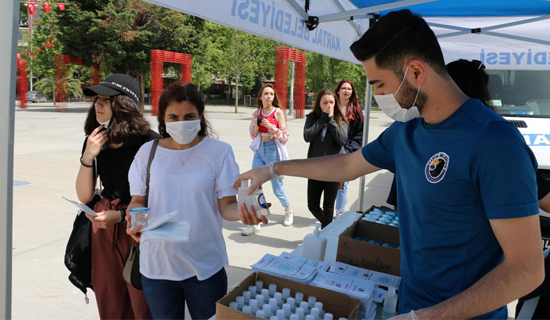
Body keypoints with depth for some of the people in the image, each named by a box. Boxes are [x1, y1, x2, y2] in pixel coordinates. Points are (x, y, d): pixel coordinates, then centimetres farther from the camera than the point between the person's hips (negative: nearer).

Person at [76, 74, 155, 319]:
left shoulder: (148, 142, -14)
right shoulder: (95, 141, 3)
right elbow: (84, 196, 4)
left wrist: (120, 215, -18)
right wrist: (88, 157, -9)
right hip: (102, 227, 5)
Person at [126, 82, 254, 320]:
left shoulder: (219, 152, -6)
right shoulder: (148, 152, 0)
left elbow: (227, 206, -8)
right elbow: (137, 201, 5)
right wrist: (134, 219, -18)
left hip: (205, 266, -2)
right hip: (156, 265, 2)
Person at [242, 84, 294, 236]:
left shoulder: (278, 112, -5)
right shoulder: (256, 113, 6)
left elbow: (284, 137, -6)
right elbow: (253, 135, 13)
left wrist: (270, 126, -19)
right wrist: (256, 126, -7)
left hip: (273, 150, -4)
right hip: (259, 150, 4)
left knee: (277, 187, 7)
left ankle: (288, 210, 37)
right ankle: (255, 223, 3)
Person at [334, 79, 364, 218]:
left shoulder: (356, 111, 6)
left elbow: (360, 134, 5)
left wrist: (349, 150, -6)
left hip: (347, 153, 0)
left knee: (342, 184, 0)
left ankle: (340, 213, 11)